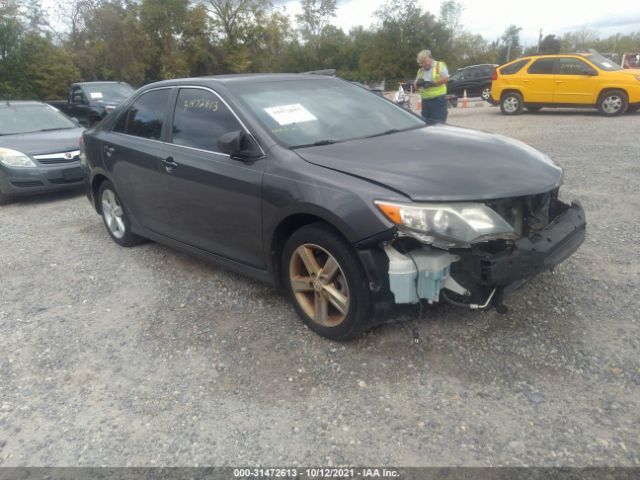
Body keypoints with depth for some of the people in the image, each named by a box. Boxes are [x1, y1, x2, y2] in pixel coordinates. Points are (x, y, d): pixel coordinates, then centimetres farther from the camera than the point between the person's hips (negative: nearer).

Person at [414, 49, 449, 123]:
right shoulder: (420, 71, 20)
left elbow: (445, 78, -10)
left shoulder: (440, 65, 4)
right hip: (425, 101, 6)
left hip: (438, 100, -6)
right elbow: (416, 86, 19)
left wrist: (432, 83, -17)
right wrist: (418, 84, -5)